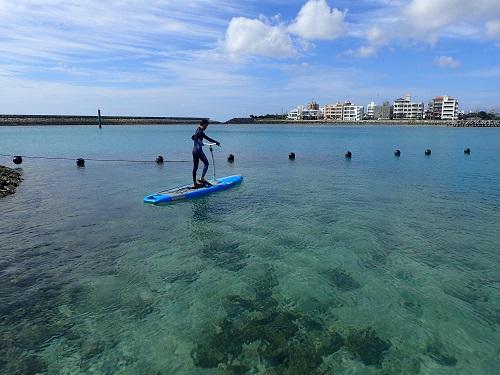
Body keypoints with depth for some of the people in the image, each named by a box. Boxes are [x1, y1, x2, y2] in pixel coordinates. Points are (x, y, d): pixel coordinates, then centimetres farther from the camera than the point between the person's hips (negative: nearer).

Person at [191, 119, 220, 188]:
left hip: (194, 150, 9)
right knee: (206, 163, 2)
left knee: (195, 167, 9)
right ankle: (202, 178, -6)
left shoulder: (197, 131, 15)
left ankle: (194, 183, 12)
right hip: (198, 150, -9)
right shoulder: (200, 132, -14)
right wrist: (216, 142, -10)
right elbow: (208, 138, -18)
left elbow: (192, 137, 31)